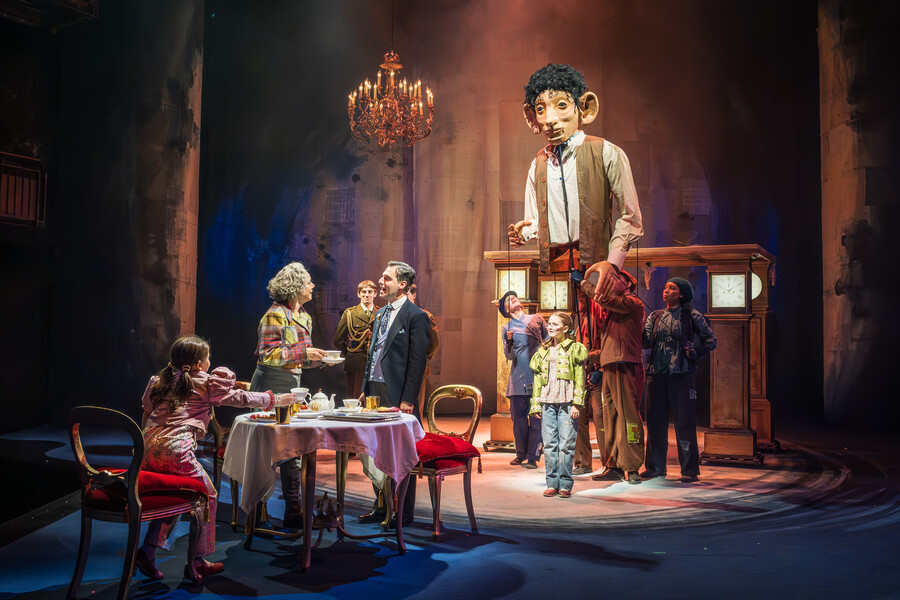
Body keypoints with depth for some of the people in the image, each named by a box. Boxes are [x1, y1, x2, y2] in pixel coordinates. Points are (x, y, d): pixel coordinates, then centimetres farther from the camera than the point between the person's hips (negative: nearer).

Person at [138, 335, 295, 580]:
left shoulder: (163, 379, 21)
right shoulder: (206, 383, 6)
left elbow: (147, 411, 24)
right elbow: (240, 398, 11)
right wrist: (275, 400, 22)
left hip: (149, 446, 7)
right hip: (176, 449, -7)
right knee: (207, 495, 10)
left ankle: (148, 550, 14)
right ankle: (197, 561, 13)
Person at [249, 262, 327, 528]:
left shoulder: (305, 318, 13)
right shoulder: (275, 315, -13)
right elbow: (268, 355, -18)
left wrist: (318, 358, 2)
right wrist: (303, 353, -22)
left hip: (293, 383, 8)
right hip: (271, 385, -8)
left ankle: (293, 508, 17)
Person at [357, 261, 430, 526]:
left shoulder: (415, 316, -9)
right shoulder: (381, 314, 16)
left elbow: (418, 361, -13)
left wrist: (407, 400, -16)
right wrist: (365, 388, 16)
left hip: (398, 395, -8)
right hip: (375, 391, 8)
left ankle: (403, 513, 13)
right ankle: (382, 506, 26)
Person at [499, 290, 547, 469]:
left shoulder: (536, 319, 11)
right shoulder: (506, 329, 11)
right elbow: (509, 356, 3)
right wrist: (509, 342, -16)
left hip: (537, 374, -1)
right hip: (518, 377, 1)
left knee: (536, 417, -5)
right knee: (518, 416, 2)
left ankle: (532, 457, -2)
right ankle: (521, 454, 16)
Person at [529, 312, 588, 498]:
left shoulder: (575, 349, 3)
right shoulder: (543, 351, 16)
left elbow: (580, 379, -2)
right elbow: (538, 379, 17)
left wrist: (576, 404, -8)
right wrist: (536, 403, 11)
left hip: (567, 402, -4)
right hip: (547, 401, 4)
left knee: (566, 444, -3)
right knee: (549, 444, 4)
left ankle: (565, 484, 6)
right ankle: (552, 483, 11)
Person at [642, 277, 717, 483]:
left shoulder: (691, 316, 4)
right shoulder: (655, 316, 14)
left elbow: (711, 340, 8)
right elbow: (646, 341, 5)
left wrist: (695, 352, -8)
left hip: (681, 373, -4)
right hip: (657, 373, 4)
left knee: (684, 421, -3)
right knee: (655, 421, 6)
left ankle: (689, 470, 6)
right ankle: (655, 466, 17)